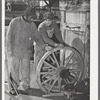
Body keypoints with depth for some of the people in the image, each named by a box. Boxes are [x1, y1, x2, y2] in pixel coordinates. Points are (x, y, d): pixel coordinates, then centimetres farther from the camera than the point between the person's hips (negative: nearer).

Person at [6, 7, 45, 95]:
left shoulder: (32, 25, 3)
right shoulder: (15, 22, -6)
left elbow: (37, 38, 10)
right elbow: (9, 37, -4)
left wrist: (44, 47, -1)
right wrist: (9, 50, -7)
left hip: (26, 52, 3)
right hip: (15, 51, -2)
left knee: (26, 70, 4)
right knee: (14, 69, 3)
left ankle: (26, 87, 17)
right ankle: (14, 88, 15)